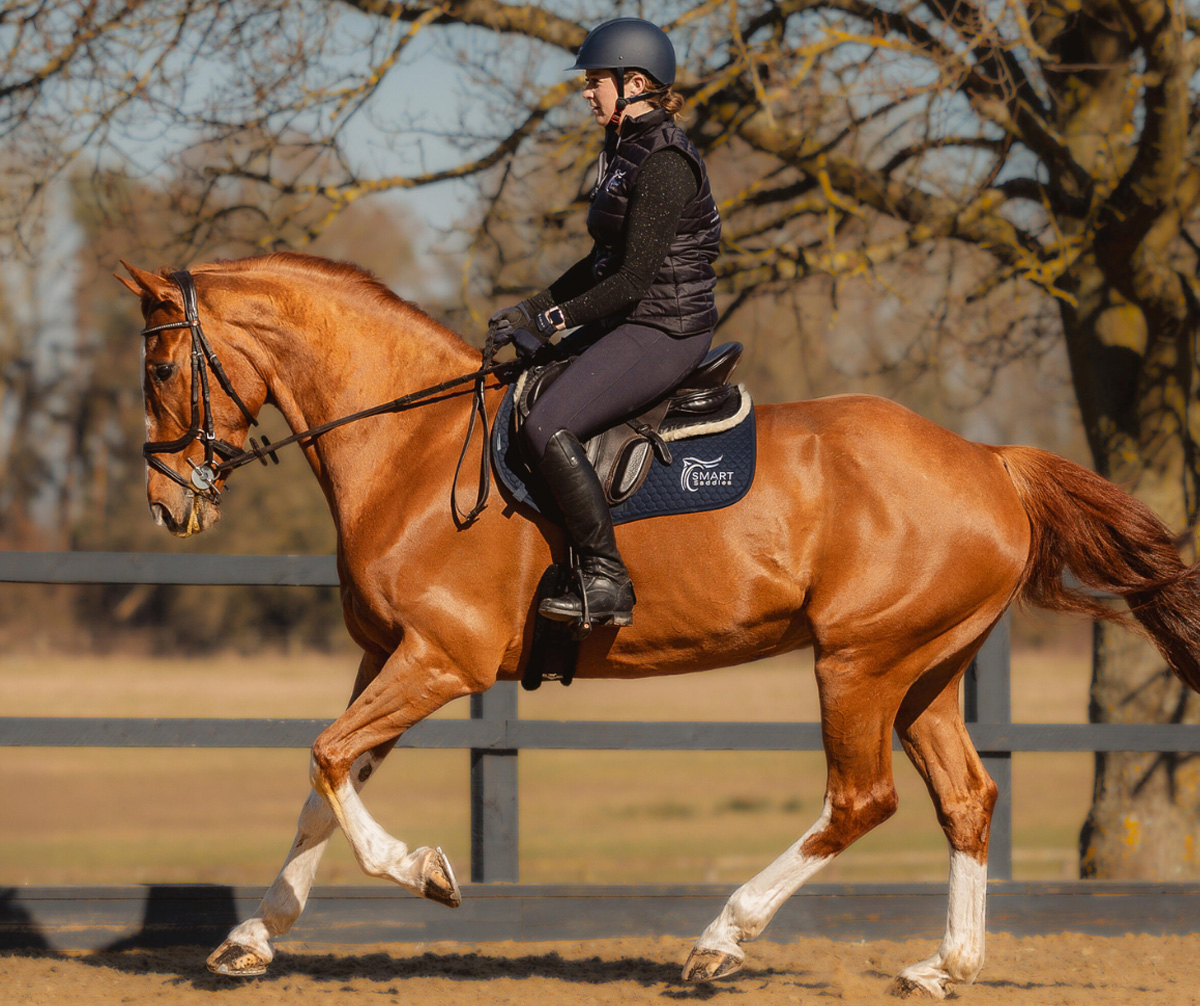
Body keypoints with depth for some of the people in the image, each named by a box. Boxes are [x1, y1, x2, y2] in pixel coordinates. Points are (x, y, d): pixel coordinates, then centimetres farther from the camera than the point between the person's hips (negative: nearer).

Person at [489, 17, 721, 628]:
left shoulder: (664, 164, -18)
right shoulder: (626, 152, 14)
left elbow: (636, 278, -22)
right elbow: (604, 262, 22)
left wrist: (560, 317, -19)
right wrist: (531, 310, 15)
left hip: (665, 330, -11)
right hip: (627, 323, 11)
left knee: (549, 427, -26)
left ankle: (607, 583, -22)